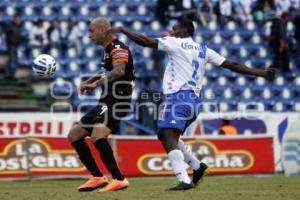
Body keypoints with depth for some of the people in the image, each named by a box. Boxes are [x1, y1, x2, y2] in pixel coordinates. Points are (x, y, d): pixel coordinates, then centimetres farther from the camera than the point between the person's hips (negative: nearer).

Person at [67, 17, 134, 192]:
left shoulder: (118, 48, -12)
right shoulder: (108, 49, 18)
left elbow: (119, 71, -32)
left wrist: (96, 84, -34)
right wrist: (89, 82, 20)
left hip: (117, 101, -10)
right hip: (106, 102, 10)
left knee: (97, 135, -31)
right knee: (74, 135, 10)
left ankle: (119, 179, -26)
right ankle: (98, 177, 13)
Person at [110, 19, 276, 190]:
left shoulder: (175, 43, 3)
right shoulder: (204, 50, 19)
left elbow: (146, 41, -4)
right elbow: (233, 65, 14)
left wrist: (122, 30, 7)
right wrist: (262, 73, 15)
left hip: (178, 97, -8)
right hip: (194, 101, 8)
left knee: (169, 139, -17)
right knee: (167, 137, 24)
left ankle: (184, 180, -34)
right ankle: (198, 166, 23)